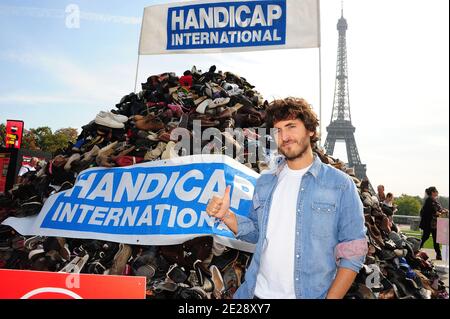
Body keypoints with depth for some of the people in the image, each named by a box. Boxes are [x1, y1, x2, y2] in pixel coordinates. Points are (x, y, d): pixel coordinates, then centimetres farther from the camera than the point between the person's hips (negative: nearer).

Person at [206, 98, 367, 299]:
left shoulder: (340, 184, -9)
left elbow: (353, 252, -8)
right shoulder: (265, 182, 4)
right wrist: (226, 215, -5)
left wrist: (332, 297, -16)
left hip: (310, 294, -3)